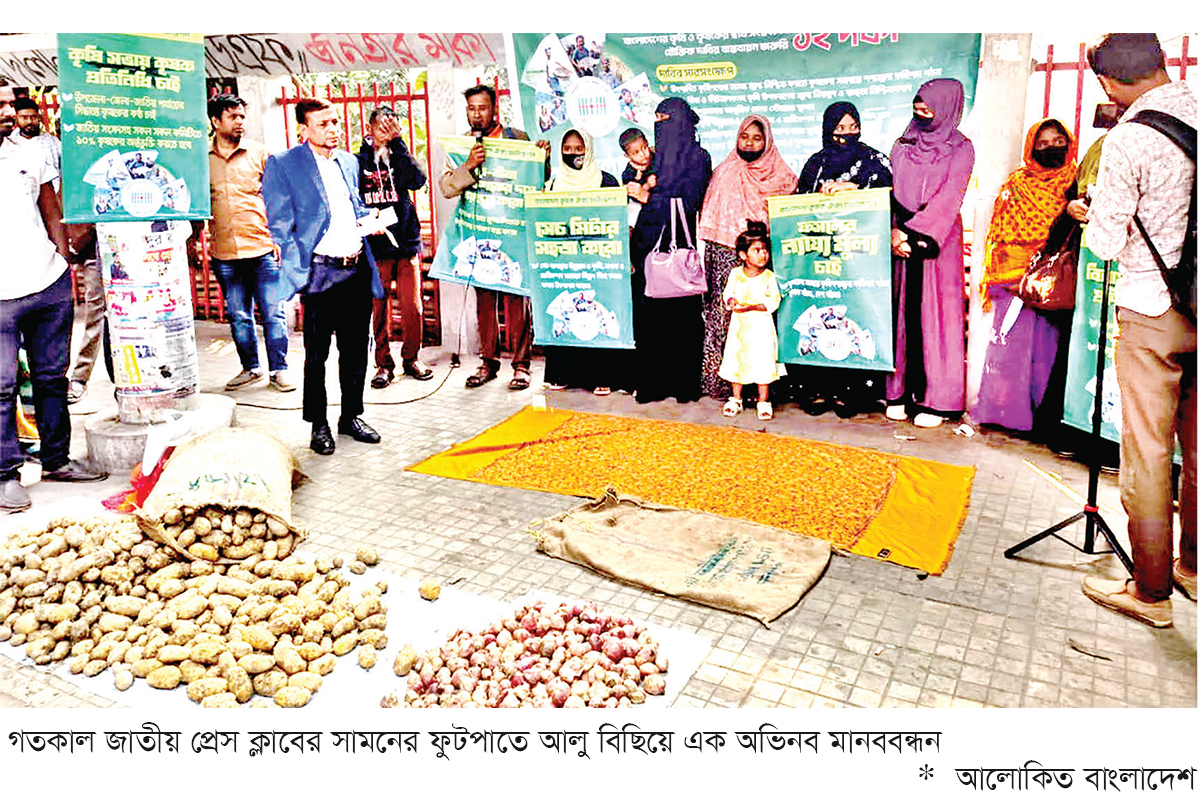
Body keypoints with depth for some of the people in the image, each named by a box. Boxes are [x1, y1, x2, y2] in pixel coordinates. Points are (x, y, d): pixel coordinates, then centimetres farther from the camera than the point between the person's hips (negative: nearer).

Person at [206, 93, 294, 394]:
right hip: (224, 254, 2)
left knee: (273, 313, 0)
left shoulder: (259, 152, 5)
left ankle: (279, 369, 11)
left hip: (262, 249, -2)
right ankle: (250, 368, 23)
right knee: (238, 316, 9)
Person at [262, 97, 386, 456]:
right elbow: (280, 225, -5)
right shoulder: (282, 164, -2)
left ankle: (352, 416, 26)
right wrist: (299, 272, -13)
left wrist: (369, 221, 4)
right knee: (316, 355, 3)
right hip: (320, 273, -5)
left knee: (356, 349, 11)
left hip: (358, 269, 5)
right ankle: (318, 425, 16)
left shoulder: (349, 161, 15)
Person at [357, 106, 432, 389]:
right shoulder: (357, 162, 8)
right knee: (378, 308, 2)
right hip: (375, 247, 0)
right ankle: (383, 364, 13)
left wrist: (396, 142, -14)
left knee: (412, 306, 0)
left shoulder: (400, 157, 9)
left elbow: (418, 180, -12)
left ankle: (411, 358, 16)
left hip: (406, 242, 1)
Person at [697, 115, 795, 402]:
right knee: (723, 312, -7)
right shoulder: (724, 173, 10)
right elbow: (710, 221, 9)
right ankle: (719, 379, -2)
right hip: (727, 256, 0)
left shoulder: (780, 176, 10)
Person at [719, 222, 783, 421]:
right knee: (735, 361, 8)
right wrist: (732, 302, -13)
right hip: (739, 325, 3)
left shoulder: (769, 277, -6)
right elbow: (728, 293, 9)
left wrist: (752, 307, -21)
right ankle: (735, 399, 24)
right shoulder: (735, 273, 2)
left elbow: (773, 301, -10)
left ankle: (764, 402, 13)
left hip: (761, 326, -3)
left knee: (762, 363, -1)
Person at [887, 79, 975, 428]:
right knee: (902, 312, 3)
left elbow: (948, 199, -9)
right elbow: (890, 191, 8)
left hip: (937, 240, -3)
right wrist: (894, 231, -8)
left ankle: (937, 400, 2)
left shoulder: (961, 149, 1)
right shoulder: (903, 144, 14)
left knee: (935, 314, -3)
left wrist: (914, 233, -17)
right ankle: (900, 392, 10)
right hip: (901, 239, 4)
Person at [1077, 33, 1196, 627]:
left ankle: (1150, 591, 12)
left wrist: (1088, 215, 8)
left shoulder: (1128, 139, -15)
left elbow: (1106, 243, -11)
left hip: (1151, 312, -6)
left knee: (1147, 455, 2)